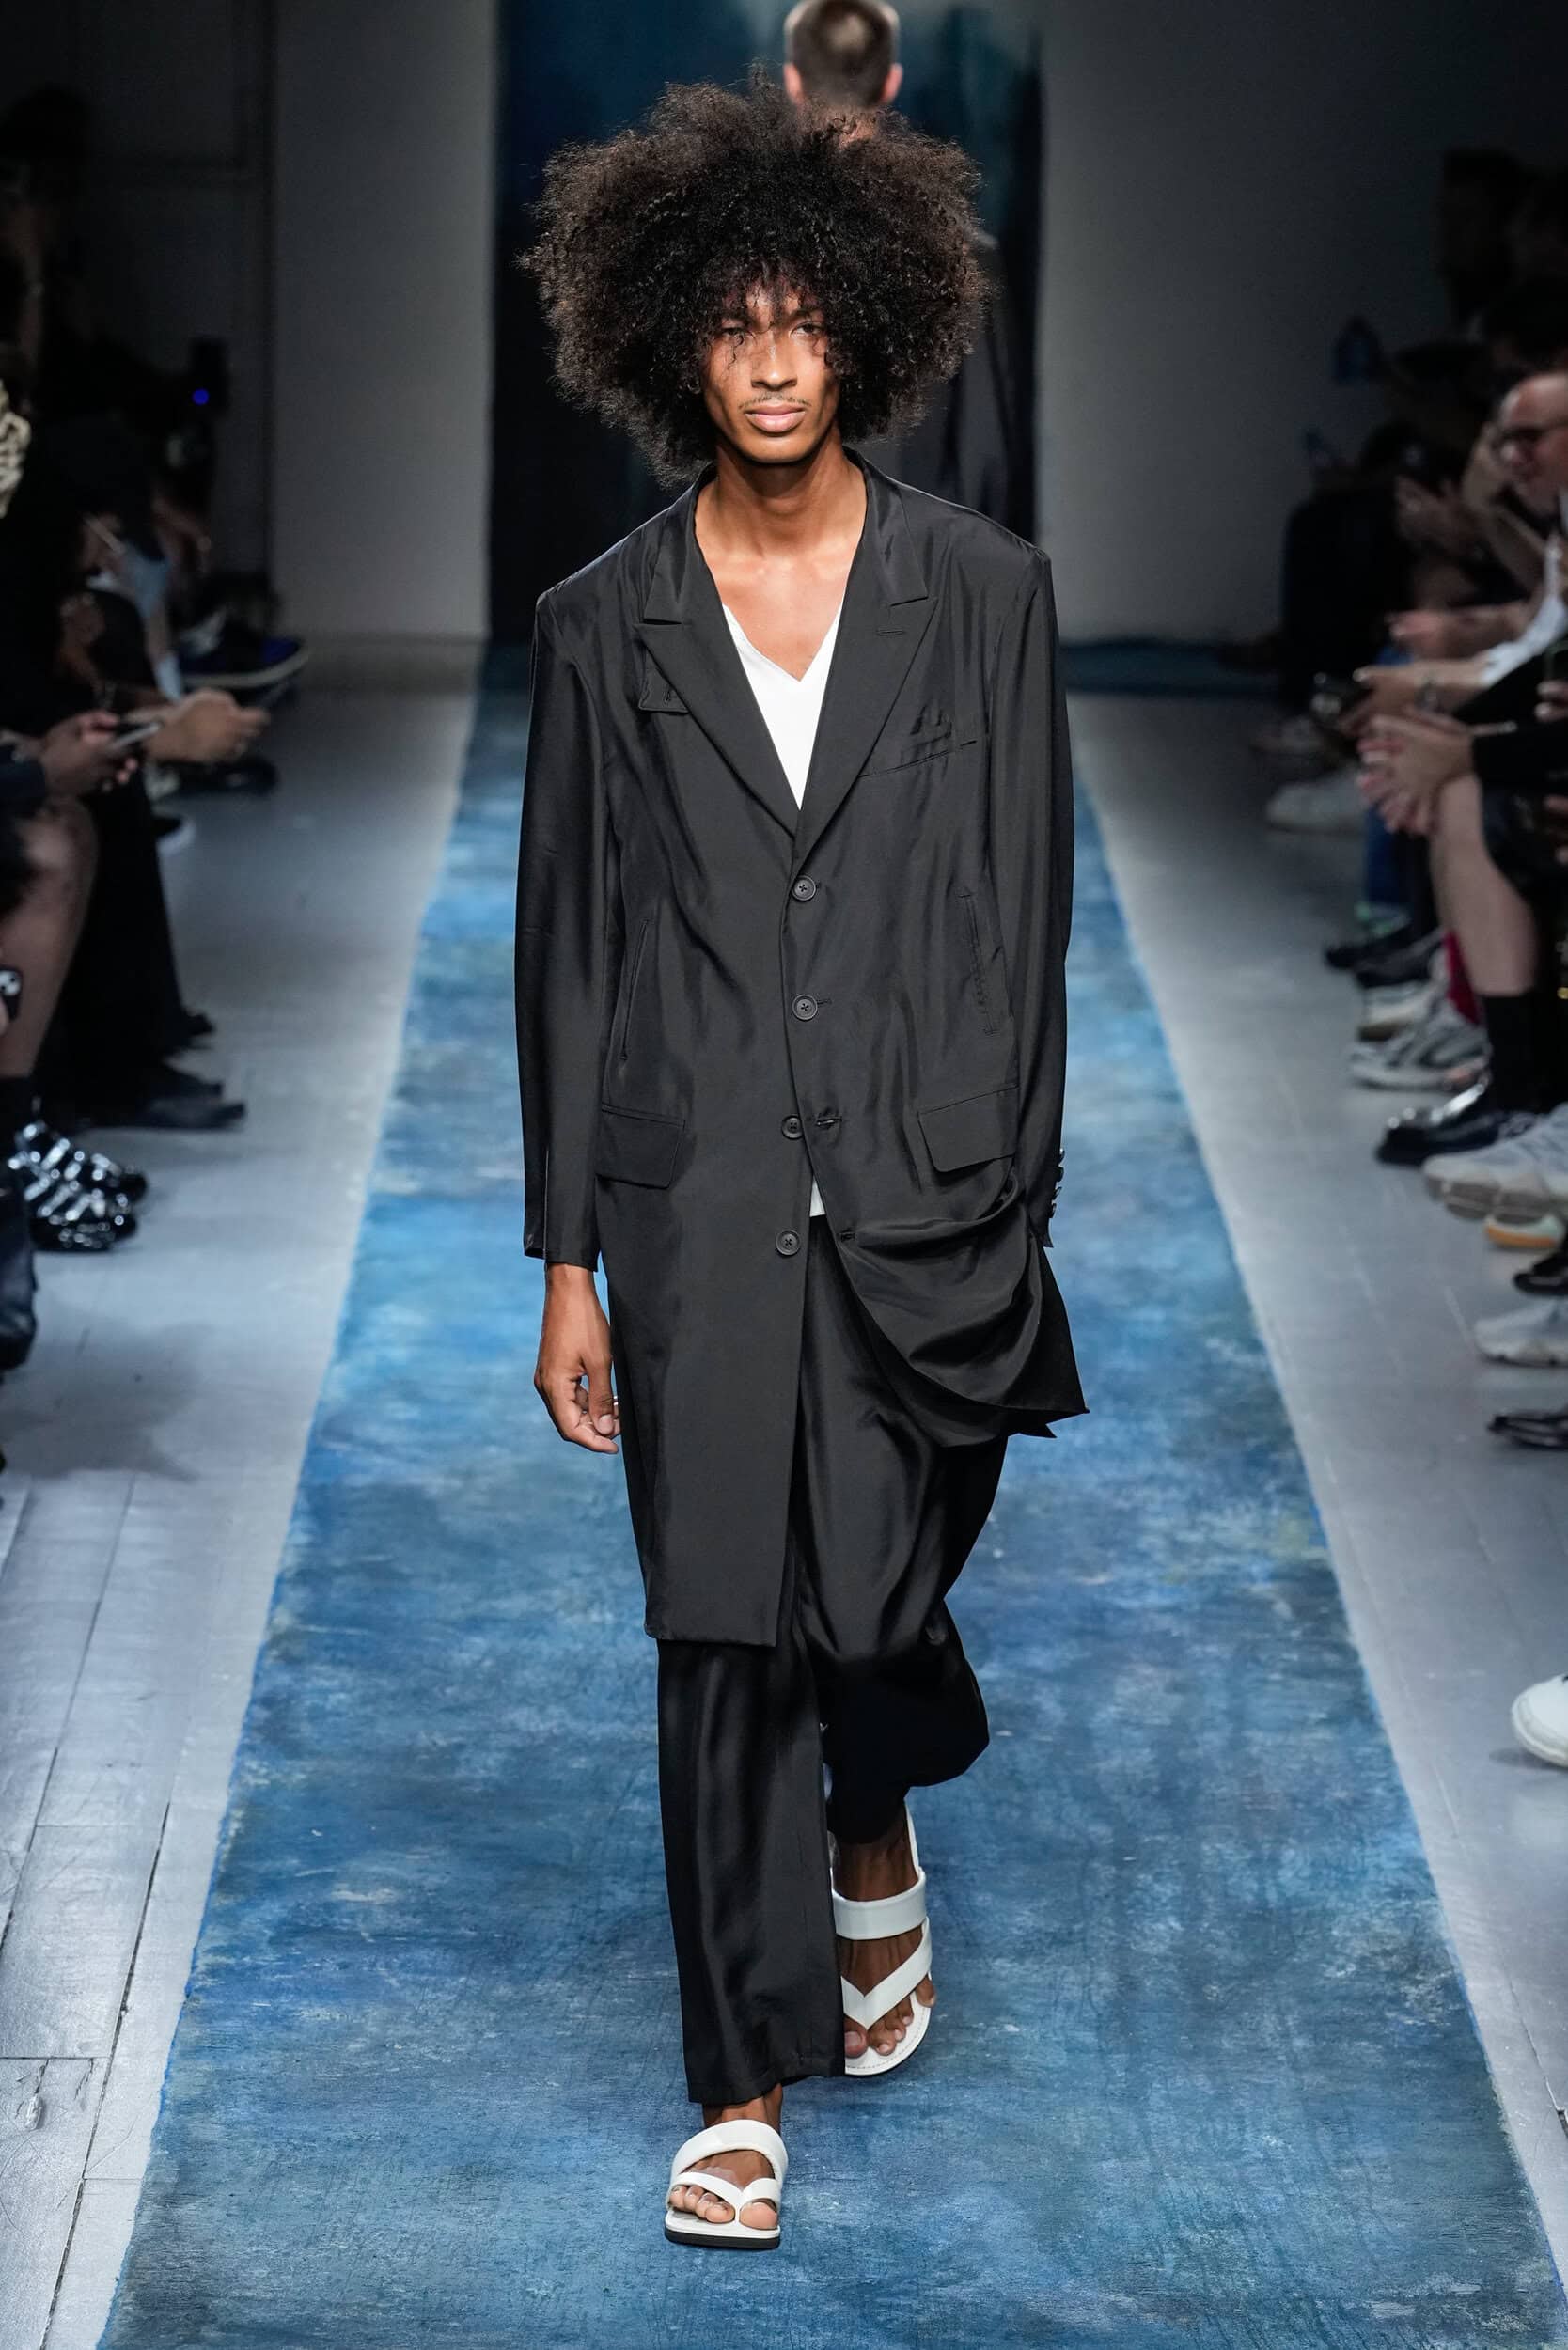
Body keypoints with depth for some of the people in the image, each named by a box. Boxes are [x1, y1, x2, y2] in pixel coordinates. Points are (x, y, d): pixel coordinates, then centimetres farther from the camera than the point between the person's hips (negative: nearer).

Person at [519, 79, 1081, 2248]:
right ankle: (751, 2084, 14)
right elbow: (569, 946, 4)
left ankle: (875, 1844, 43)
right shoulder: (609, 624, 3)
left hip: (927, 1199, 0)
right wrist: (568, 1268, 2)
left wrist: (1011, 1206, -3)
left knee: (882, 1603, 6)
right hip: (703, 1210, 0)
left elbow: (1026, 913, 2)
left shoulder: (983, 592, 2)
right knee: (723, 1645, 1)